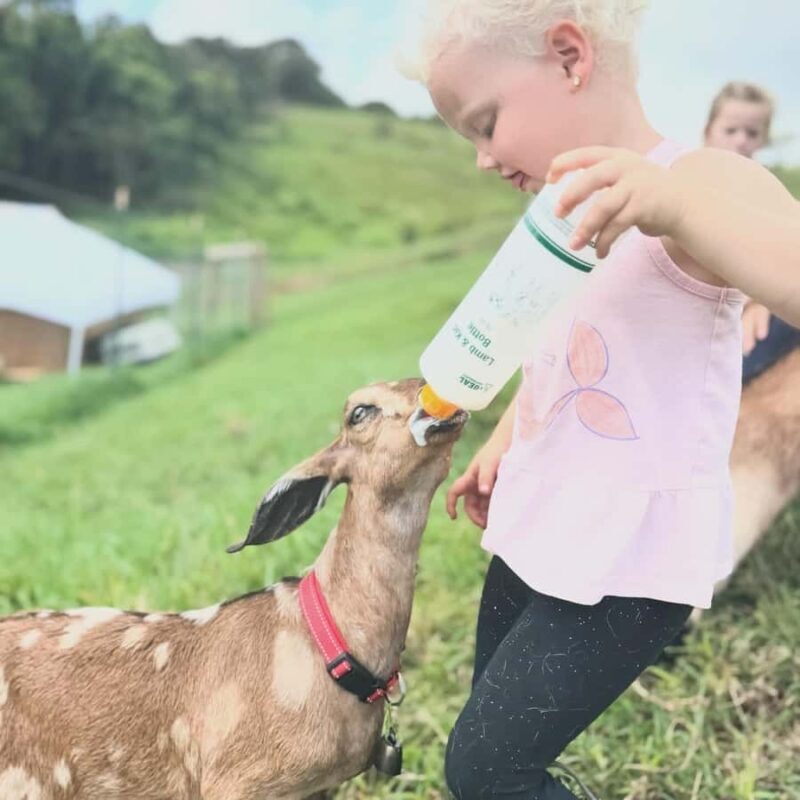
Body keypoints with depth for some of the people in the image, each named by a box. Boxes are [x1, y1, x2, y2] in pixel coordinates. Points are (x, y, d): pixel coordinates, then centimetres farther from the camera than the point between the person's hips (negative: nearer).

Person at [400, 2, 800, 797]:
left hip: (628, 561, -8)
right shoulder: (571, 222, 7)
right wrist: (500, 444, 16)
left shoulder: (697, 185, -20)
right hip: (537, 537, 9)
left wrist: (674, 200, -49)